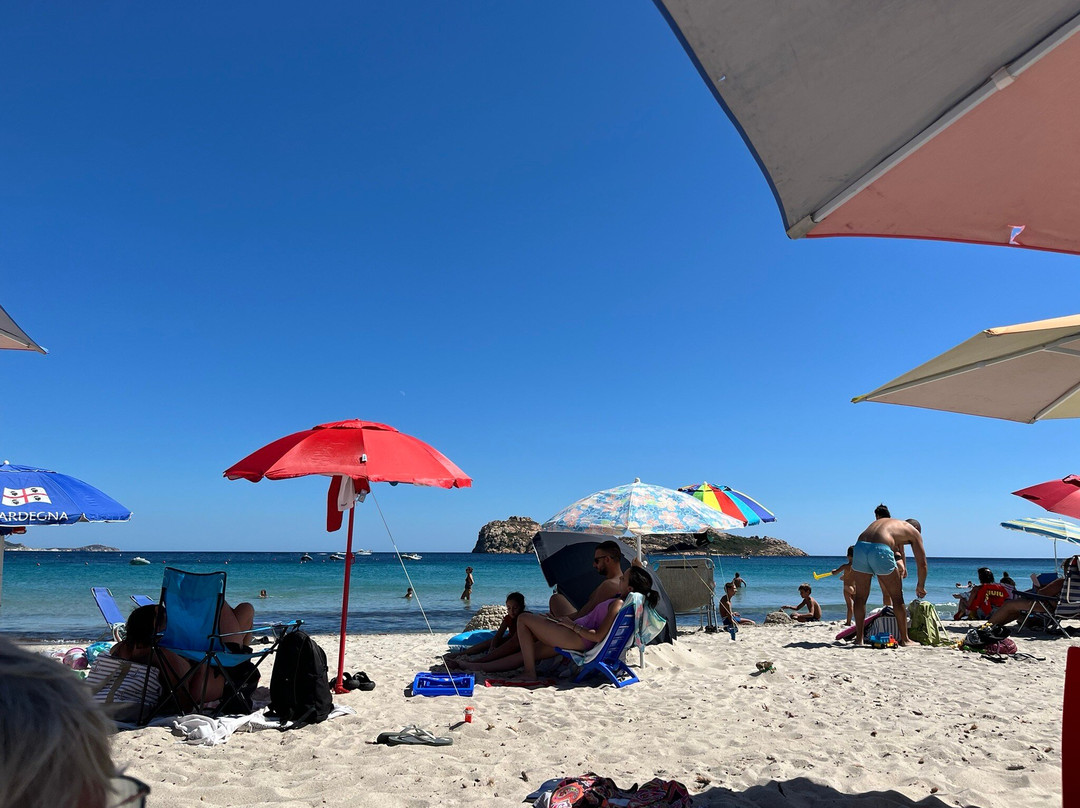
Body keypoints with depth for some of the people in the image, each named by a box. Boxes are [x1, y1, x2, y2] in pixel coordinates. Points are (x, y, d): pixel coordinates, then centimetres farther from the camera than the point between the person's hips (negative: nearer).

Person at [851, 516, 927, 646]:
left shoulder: (881, 521, 38)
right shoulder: (914, 532, 25)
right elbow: (922, 564, 23)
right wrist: (921, 586, 37)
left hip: (859, 547, 5)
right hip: (880, 550, -4)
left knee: (860, 597, 17)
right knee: (897, 597, 14)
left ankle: (859, 638, 18)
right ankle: (904, 639, 21)